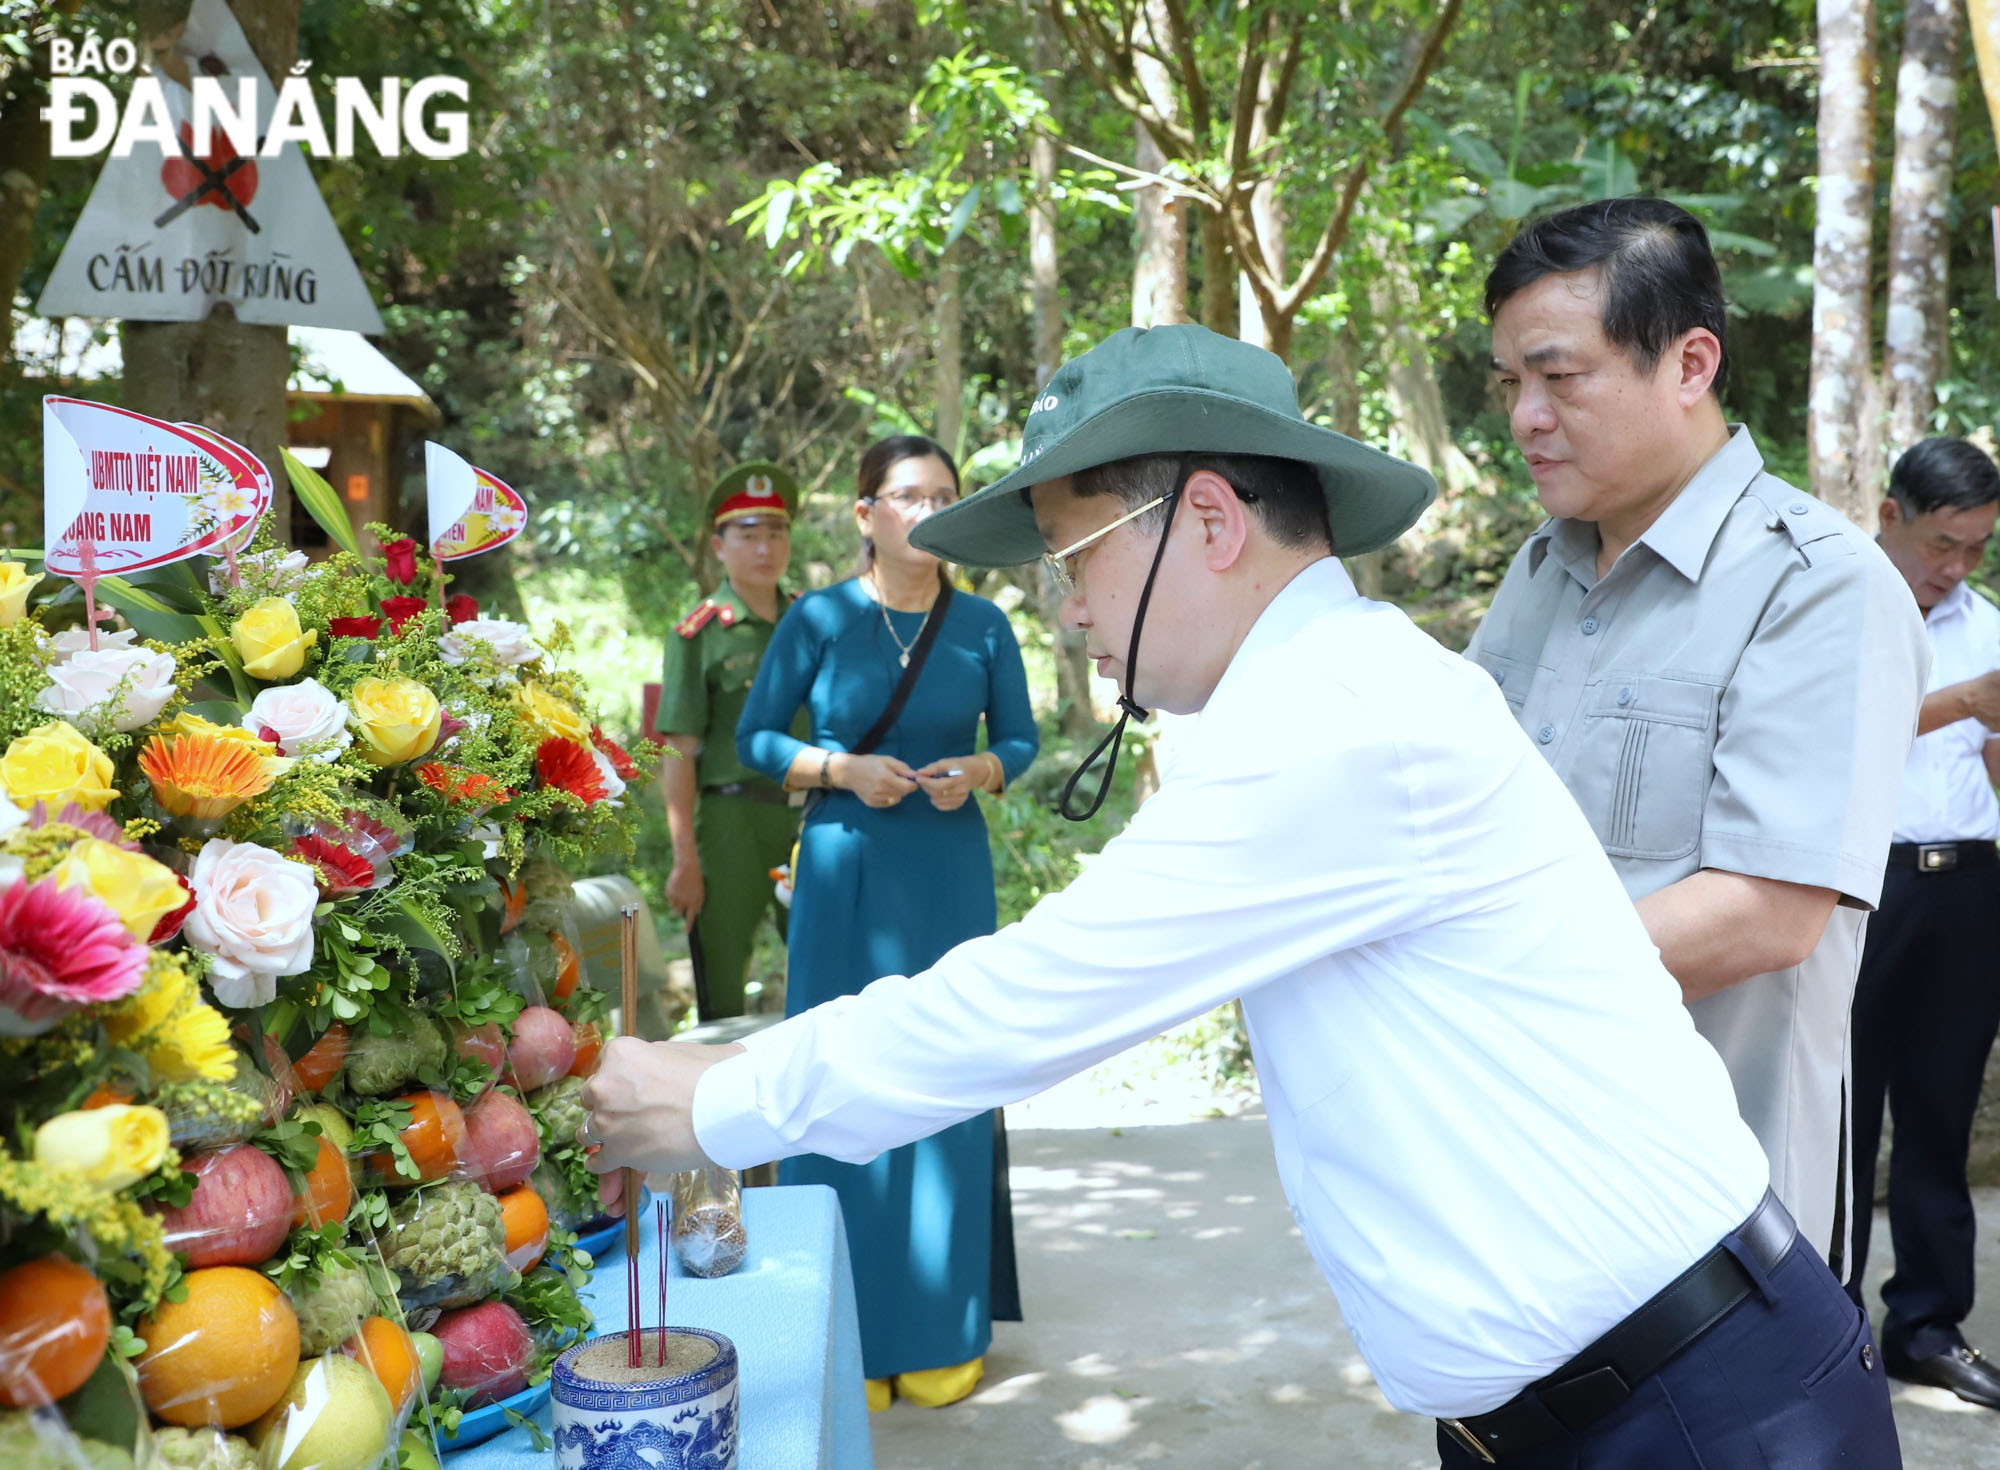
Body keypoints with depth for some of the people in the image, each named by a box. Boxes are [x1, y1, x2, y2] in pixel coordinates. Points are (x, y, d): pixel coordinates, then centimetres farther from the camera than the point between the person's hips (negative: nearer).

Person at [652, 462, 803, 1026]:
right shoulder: (698, 633, -2)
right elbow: (679, 752, -6)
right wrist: (685, 859, -11)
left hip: (809, 817, 4)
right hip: (731, 816, -4)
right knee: (723, 1006, 5)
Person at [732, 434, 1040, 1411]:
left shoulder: (982, 625, 2)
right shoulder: (818, 618, -3)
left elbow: (1021, 740, 10)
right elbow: (754, 739, 2)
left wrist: (975, 771, -11)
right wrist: (842, 768, -14)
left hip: (951, 873, 2)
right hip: (844, 870, -2)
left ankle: (941, 1326, 20)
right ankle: (848, 1335, 13)